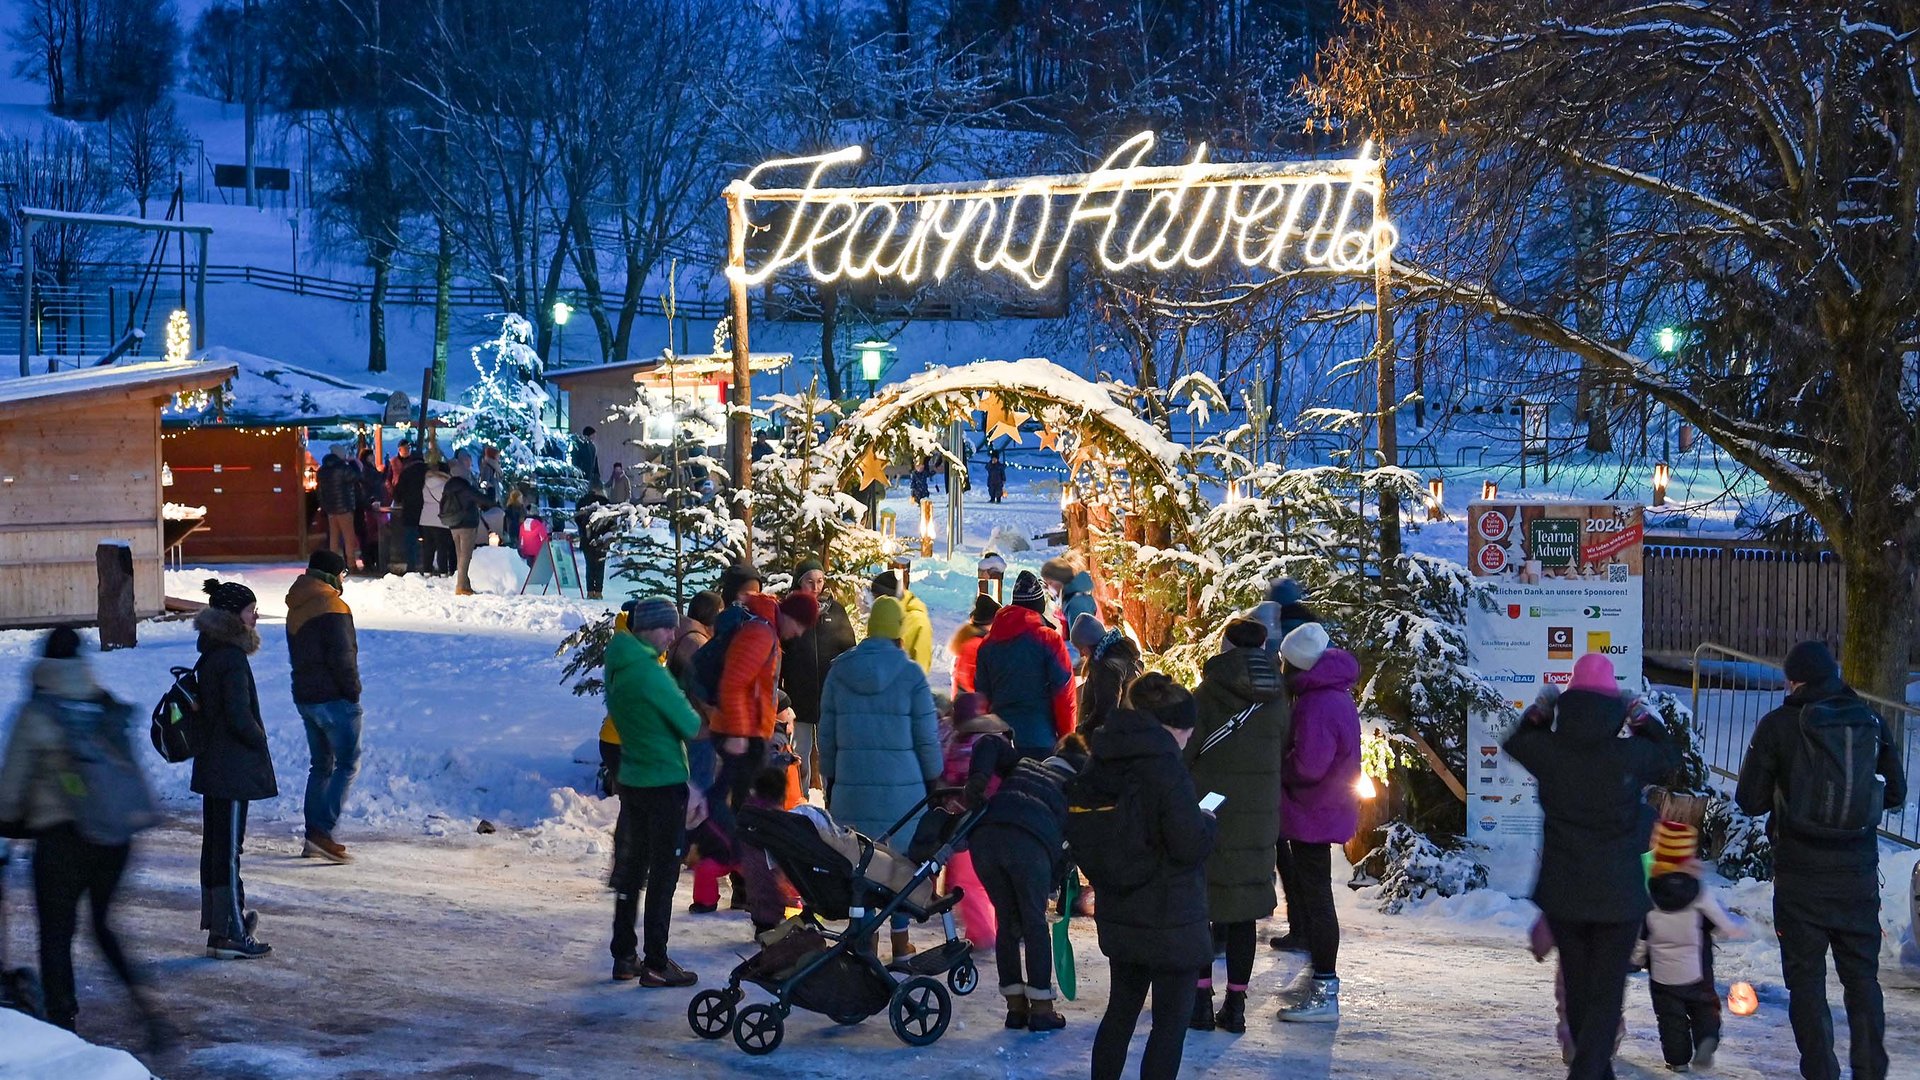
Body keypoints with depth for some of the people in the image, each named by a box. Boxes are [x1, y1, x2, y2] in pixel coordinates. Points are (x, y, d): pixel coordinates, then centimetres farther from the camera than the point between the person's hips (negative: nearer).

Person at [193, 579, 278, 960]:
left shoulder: (211, 655, 11)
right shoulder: (232, 659, -19)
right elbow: (240, 717, -22)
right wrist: (262, 744, -5)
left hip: (213, 767, 10)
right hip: (234, 770, -10)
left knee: (216, 847, 13)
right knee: (228, 849, -5)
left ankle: (221, 925, 21)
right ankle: (228, 934, -1)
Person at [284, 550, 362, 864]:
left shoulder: (296, 610, 15)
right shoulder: (331, 606, -13)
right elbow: (342, 656, -19)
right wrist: (353, 691, -9)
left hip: (304, 697, 9)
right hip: (334, 698, -9)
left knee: (321, 765, 14)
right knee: (348, 764, -5)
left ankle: (313, 837, 13)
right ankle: (323, 832, -14)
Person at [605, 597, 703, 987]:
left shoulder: (618, 671, 8)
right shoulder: (651, 673, -19)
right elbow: (692, 726, -16)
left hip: (631, 779, 9)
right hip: (665, 783, -9)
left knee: (631, 869, 15)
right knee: (663, 875, -2)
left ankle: (624, 957, 20)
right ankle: (655, 964, 2)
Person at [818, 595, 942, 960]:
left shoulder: (839, 671, 4)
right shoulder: (910, 673, -5)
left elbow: (826, 733, 10)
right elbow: (927, 736, -1)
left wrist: (830, 779, 20)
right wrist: (932, 779, 11)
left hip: (851, 784, 2)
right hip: (902, 786, -2)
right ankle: (900, 941, 11)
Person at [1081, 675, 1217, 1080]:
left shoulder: (1104, 762, 4)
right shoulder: (1166, 769, -20)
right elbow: (1192, 845, -22)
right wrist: (1208, 821, -2)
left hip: (1119, 913, 8)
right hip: (1170, 919, -7)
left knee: (1121, 1008, 20)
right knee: (1172, 1018, 3)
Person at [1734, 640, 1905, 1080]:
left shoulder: (1779, 725, -9)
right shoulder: (1870, 722, 1)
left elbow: (1749, 800, -5)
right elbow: (1895, 793, 10)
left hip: (1801, 876, -3)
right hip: (1858, 873, 3)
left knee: (1806, 978, 6)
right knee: (1862, 977, 14)